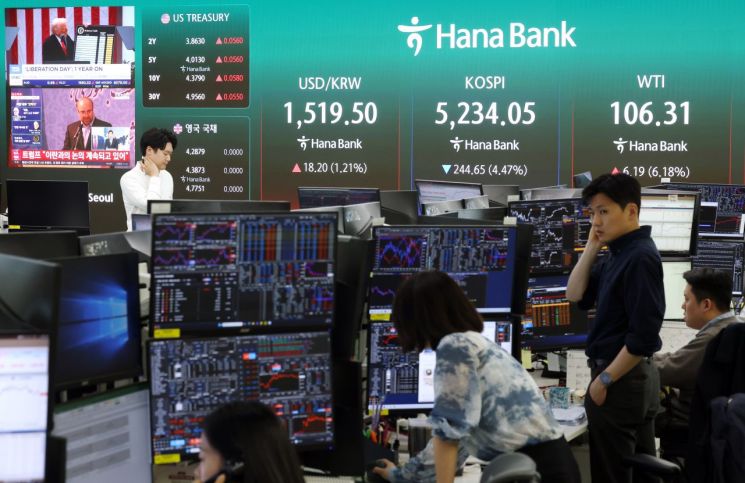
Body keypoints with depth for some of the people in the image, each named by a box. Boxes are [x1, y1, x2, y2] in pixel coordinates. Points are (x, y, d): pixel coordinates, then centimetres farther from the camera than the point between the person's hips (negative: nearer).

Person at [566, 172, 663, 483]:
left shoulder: (640, 257, -20)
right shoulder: (617, 254, 10)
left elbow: (643, 335, -24)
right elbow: (576, 296, 10)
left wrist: (604, 380, -17)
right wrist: (592, 246, 2)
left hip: (621, 379, -10)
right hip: (637, 377, 10)